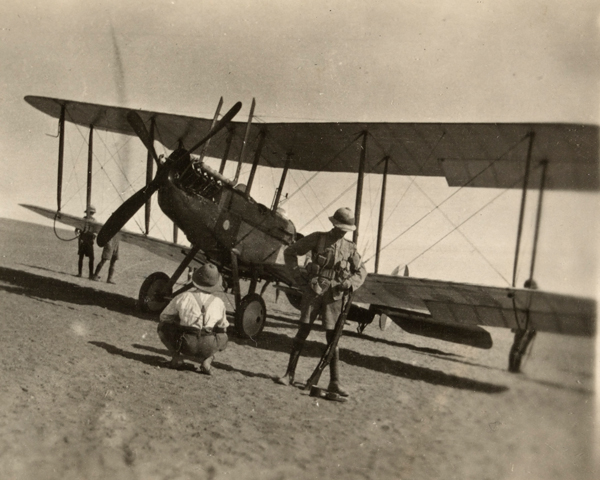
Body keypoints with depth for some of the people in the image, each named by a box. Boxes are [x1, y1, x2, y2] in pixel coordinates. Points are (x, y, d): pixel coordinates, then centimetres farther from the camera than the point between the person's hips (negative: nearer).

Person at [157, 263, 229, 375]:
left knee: (163, 327, 22)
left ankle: (177, 358, 6)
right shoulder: (218, 302, 7)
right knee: (223, 337, 35)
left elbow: (163, 316, 14)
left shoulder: (184, 297, 3)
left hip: (185, 345, -1)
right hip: (208, 347, 1)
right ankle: (207, 360, 9)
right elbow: (223, 326, 19)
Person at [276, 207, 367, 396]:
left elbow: (361, 271, 20)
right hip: (313, 290, -2)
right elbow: (290, 252, 7)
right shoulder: (317, 238, 1)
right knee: (303, 332, -4)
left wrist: (349, 283, 1)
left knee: (332, 337, 3)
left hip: (333, 295, 2)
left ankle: (334, 382, 8)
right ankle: (289, 374, 4)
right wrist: (297, 275, 0)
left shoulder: (350, 248, 8)